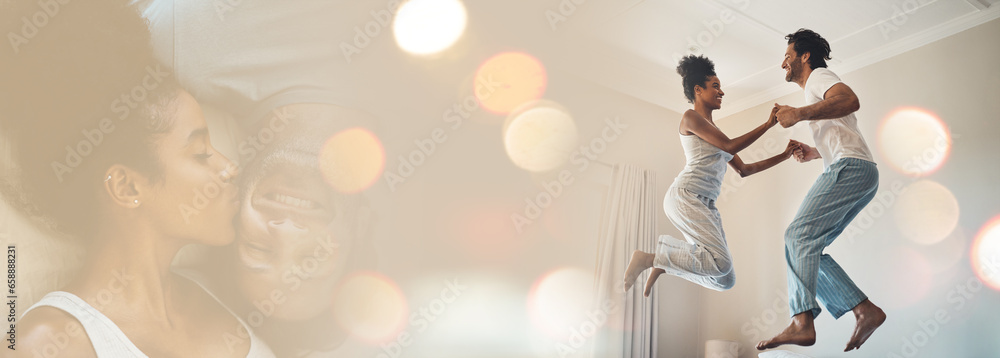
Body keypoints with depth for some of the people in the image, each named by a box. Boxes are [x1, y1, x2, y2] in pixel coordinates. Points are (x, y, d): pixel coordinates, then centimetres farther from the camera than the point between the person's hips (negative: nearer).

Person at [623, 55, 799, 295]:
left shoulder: (715, 132, 29)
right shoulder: (690, 117, 4)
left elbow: (744, 170, 29)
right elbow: (730, 146, -5)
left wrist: (783, 156, 24)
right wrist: (768, 124, 2)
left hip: (706, 205, 9)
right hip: (685, 196, -9)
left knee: (726, 280, 1)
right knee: (721, 263, -26)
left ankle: (663, 262, 11)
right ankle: (649, 258, -14)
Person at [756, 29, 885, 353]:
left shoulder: (819, 75, 4)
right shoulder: (816, 92, 33)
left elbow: (850, 100, -18)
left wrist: (799, 114, -22)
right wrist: (813, 153, 25)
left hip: (850, 168, -10)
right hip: (863, 174, 10)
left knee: (799, 235, -20)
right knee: (808, 245, 4)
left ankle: (802, 323, -29)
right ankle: (865, 310, -1)